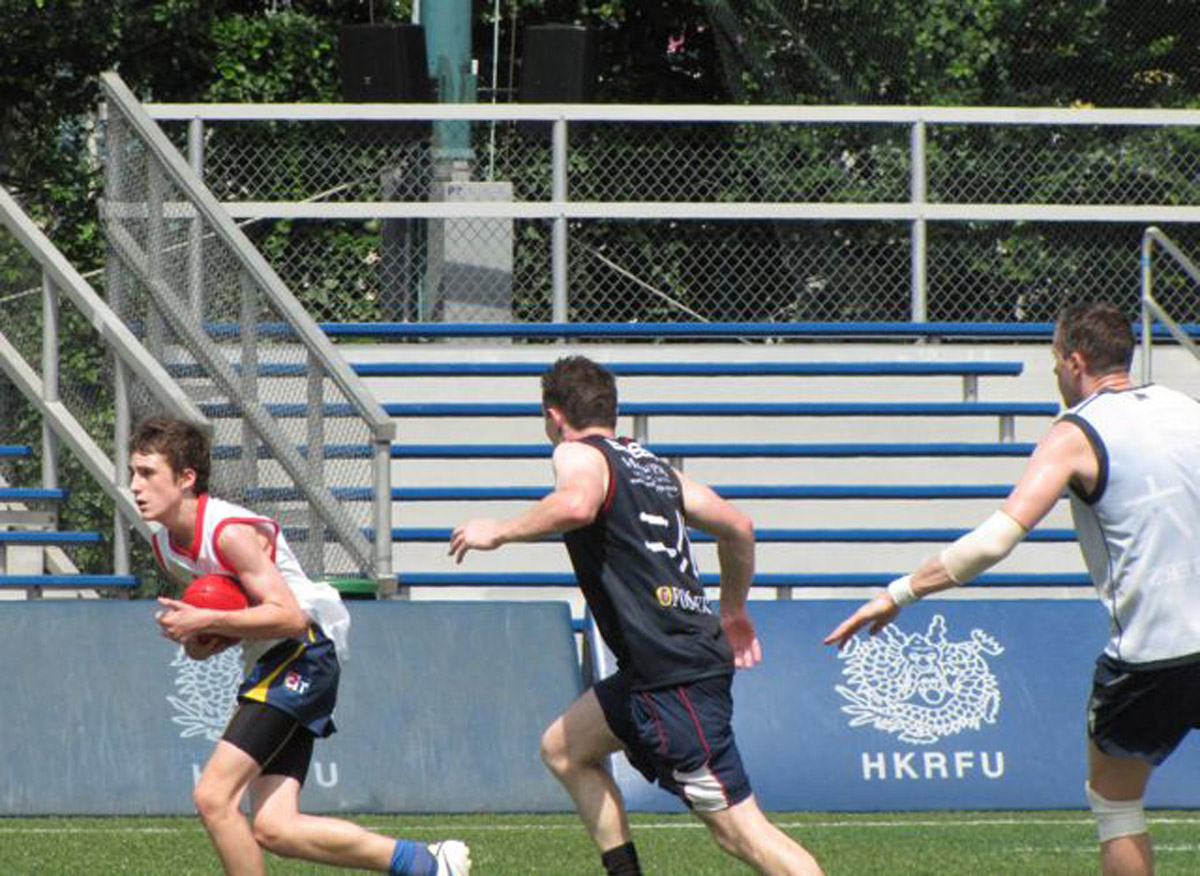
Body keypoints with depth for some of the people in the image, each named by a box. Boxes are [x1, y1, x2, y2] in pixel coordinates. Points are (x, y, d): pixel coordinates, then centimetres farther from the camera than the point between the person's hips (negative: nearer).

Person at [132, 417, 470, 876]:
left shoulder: (230, 531, -18)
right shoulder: (167, 545, 10)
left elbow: (288, 616, -22)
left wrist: (206, 622, -23)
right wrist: (200, 642, 1)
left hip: (302, 654, -9)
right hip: (267, 666, 9)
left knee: (213, 797, -17)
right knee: (274, 829, -1)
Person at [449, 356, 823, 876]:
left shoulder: (580, 455, -3)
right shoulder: (653, 466, 20)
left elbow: (577, 505, -28)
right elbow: (737, 527, 26)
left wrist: (499, 532, -14)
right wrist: (733, 611, 40)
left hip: (675, 672, -9)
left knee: (739, 829, -11)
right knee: (564, 749, 23)